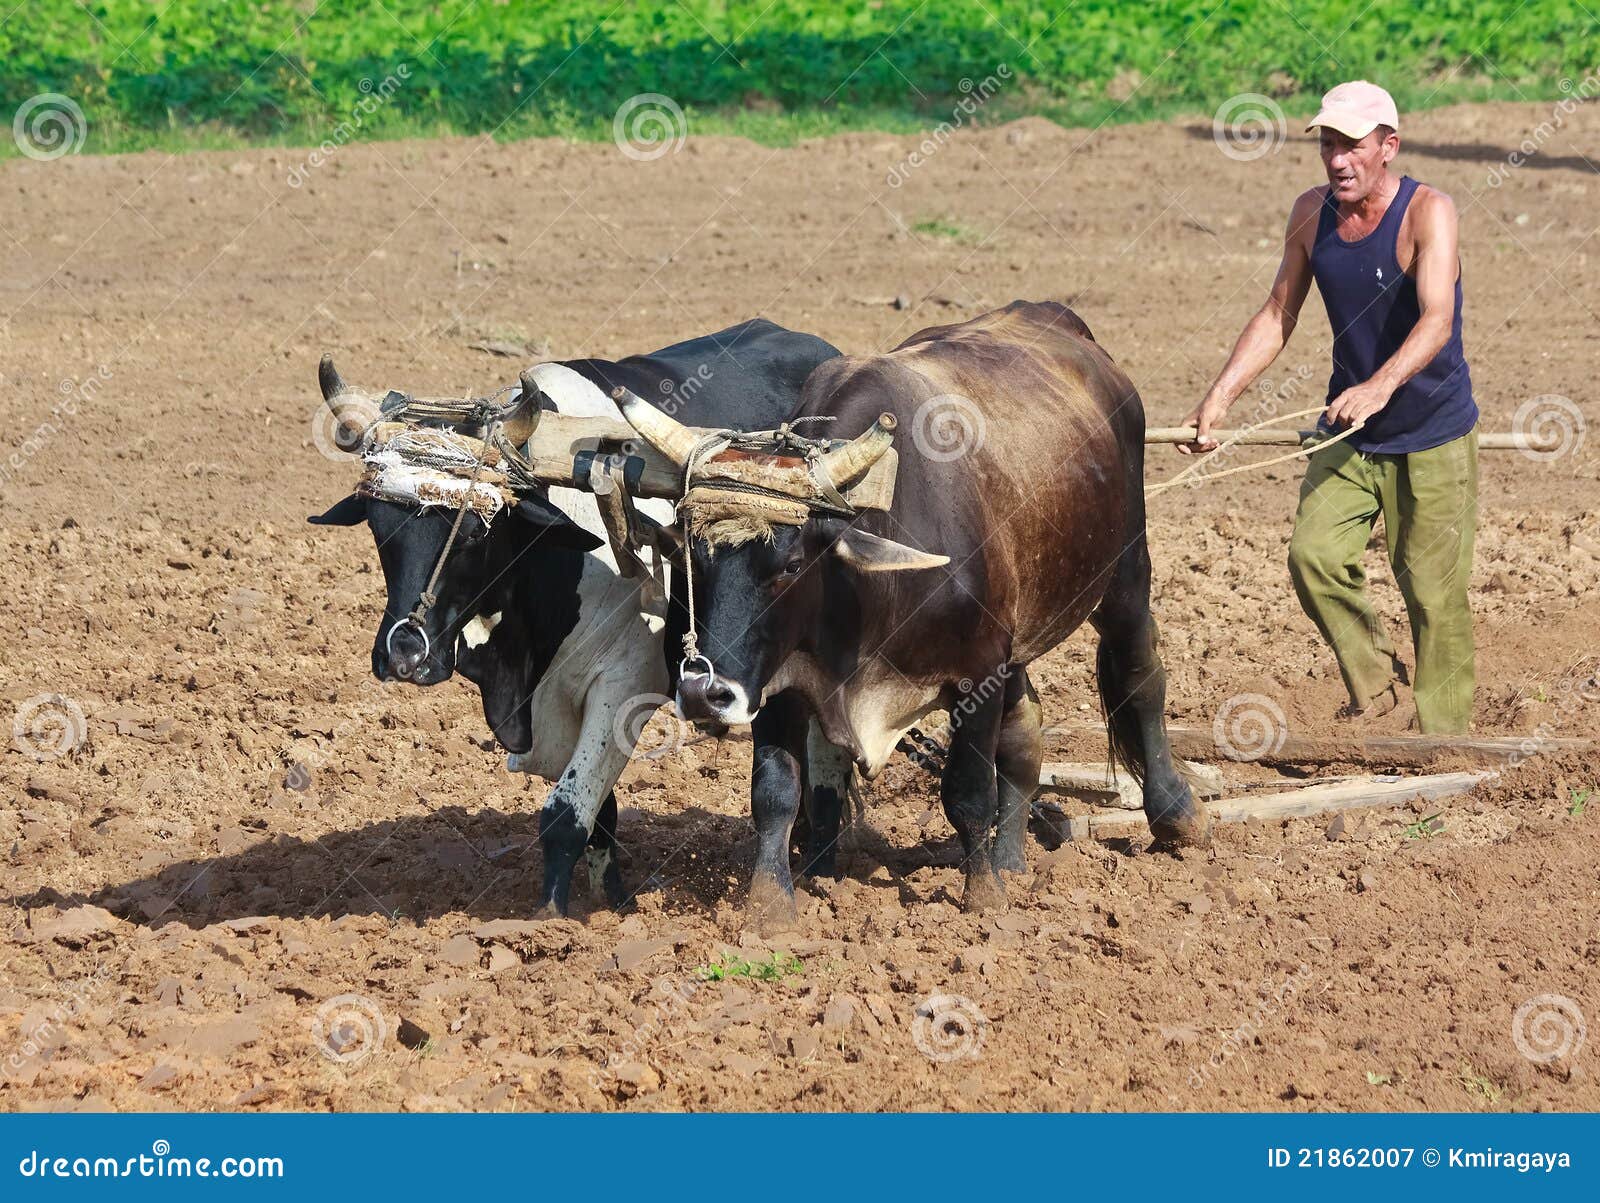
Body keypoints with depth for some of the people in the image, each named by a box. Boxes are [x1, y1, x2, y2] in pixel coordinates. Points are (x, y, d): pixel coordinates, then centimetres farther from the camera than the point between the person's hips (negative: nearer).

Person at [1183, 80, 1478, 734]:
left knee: (1434, 591, -1)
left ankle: (1441, 741, 12)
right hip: (1348, 433, 5)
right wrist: (1218, 398, -5)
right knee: (1314, 556, -12)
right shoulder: (1311, 213, -2)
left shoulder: (1427, 212, -20)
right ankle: (1373, 684, 9)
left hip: (1433, 435, -5)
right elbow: (1277, 316, 6)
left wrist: (1381, 386, -50)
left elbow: (1436, 322, -33)